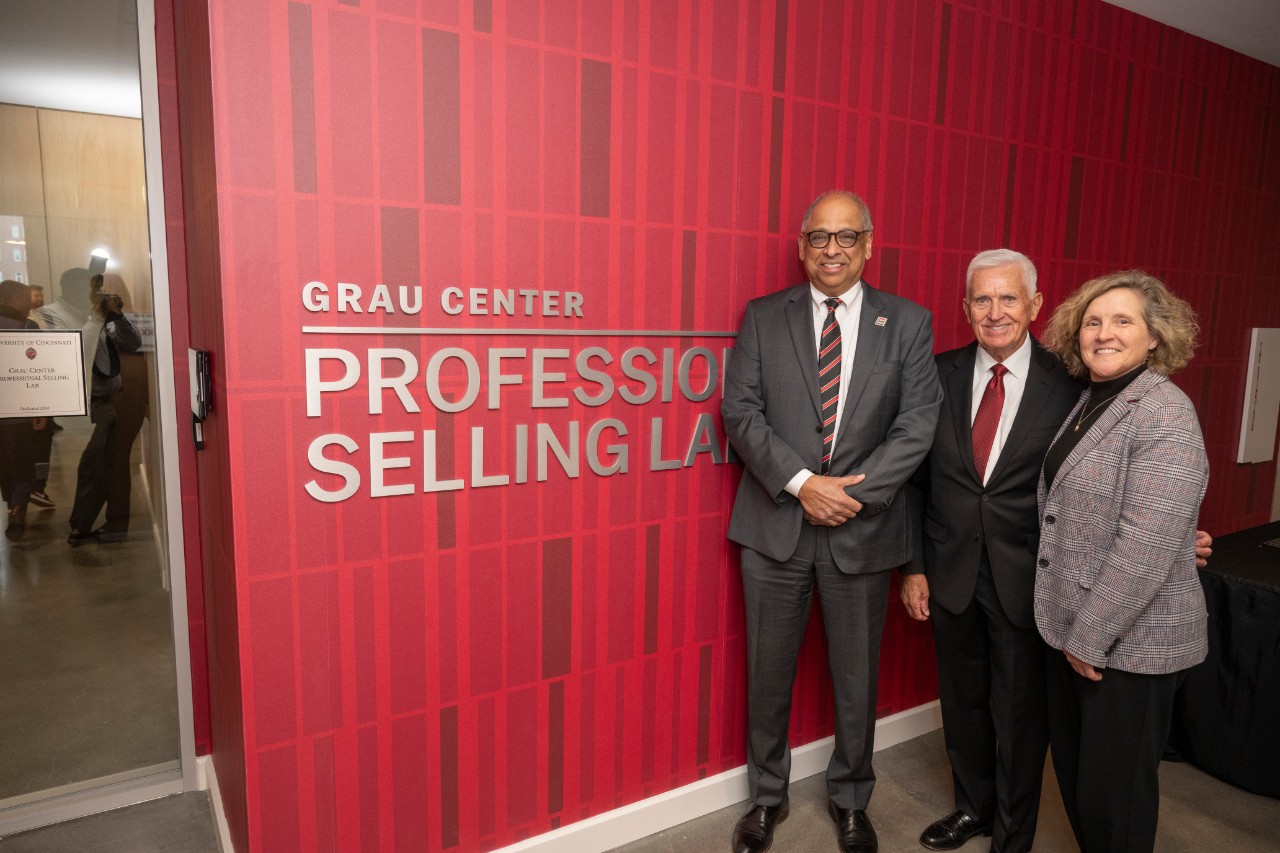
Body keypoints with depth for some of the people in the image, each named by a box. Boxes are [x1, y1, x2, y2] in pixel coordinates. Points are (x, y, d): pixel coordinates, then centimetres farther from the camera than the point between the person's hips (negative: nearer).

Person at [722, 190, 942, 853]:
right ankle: (768, 797, 37)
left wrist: (851, 493, -16)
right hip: (776, 524, 0)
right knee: (768, 673, 13)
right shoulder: (763, 317, 2)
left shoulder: (908, 323, 2)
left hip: (862, 529, 0)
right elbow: (740, 410, -5)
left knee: (856, 677, 16)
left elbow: (918, 422, -5)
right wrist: (801, 483, -17)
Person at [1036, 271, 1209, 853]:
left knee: (1113, 790, 9)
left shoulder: (1164, 414, -17)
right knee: (1072, 769, 20)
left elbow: (1146, 545, -23)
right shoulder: (1088, 402, 8)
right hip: (1073, 628, 7)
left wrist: (1091, 636, -18)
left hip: (1130, 639, -7)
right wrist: (1071, 629, 9)